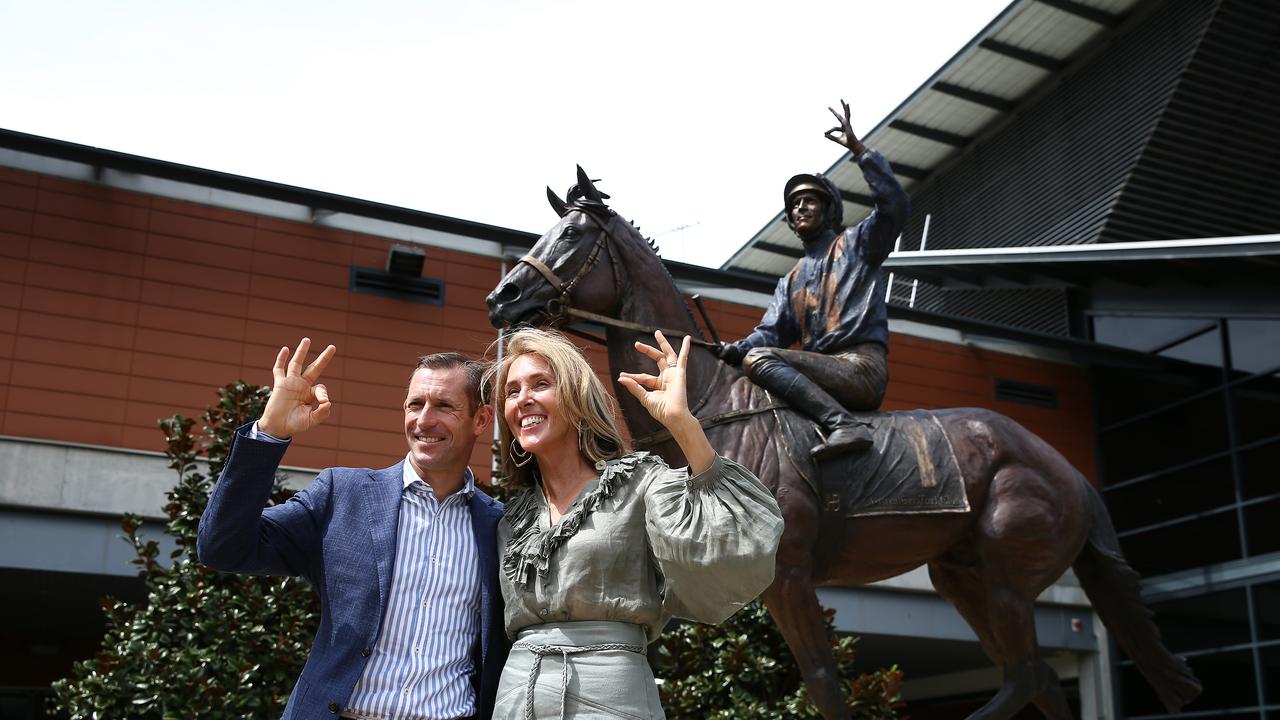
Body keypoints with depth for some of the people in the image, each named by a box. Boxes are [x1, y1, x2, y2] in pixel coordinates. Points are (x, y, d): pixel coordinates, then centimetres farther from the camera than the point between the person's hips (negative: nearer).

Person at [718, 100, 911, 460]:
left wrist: (859, 149, -10)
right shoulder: (790, 281, 28)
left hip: (862, 366, -7)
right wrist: (736, 348, -6)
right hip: (823, 374, 7)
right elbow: (770, 332, 16)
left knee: (760, 360, -27)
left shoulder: (856, 243, 11)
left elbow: (896, 206, -7)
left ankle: (843, 425, -40)